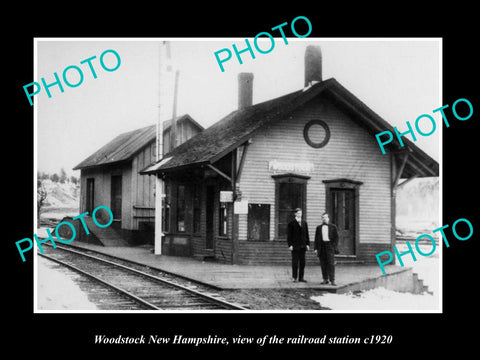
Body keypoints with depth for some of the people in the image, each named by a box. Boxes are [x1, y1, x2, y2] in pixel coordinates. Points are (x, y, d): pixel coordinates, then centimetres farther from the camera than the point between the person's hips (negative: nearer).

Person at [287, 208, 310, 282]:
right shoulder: (291, 223, 1)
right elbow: (289, 235, -2)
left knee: (302, 262, 3)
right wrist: (290, 245, -10)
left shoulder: (304, 223, 14)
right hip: (295, 246, -4)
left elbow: (306, 234, 15)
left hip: (303, 246, 4)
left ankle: (301, 278, 7)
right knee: (295, 262, -3)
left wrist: (308, 244, 7)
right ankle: (294, 277, 3)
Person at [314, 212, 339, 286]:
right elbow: (316, 238, 13)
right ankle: (325, 279, 9)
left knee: (331, 263, -9)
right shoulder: (319, 227, 15)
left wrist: (335, 247, -5)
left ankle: (332, 280, -10)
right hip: (321, 246, 3)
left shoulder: (333, 227, 9)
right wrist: (315, 248, 4)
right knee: (323, 264, 2)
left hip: (330, 246, -3)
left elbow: (336, 237, 5)